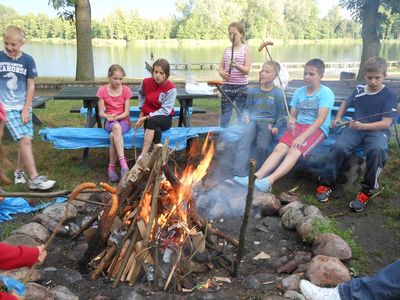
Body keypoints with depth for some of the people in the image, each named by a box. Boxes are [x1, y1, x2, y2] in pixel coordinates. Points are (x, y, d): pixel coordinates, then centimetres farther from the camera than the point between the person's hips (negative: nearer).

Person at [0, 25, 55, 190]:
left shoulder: (28, 60, 0)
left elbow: (31, 86, 1)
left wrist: (26, 109, -2)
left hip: (24, 107, 2)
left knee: (25, 140, 4)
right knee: (25, 141, -12)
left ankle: (19, 171, 26)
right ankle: (34, 178, -10)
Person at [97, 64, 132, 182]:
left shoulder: (126, 90, 0)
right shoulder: (102, 90, 1)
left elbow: (126, 112, -3)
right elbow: (101, 113, -1)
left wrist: (116, 117, -21)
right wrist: (108, 116, -23)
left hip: (123, 121, 0)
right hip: (109, 122, 0)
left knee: (113, 135, -36)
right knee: (116, 127, -39)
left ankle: (111, 167, -26)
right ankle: (123, 162, -44)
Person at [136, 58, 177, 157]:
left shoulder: (171, 89, -14)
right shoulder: (146, 82, -2)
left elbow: (165, 110, -16)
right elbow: (141, 94, 23)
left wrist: (147, 117, -21)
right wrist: (142, 110, 11)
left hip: (164, 119, -3)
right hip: (148, 118, 3)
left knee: (152, 121, -38)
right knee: (157, 131, -35)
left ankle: (143, 155, -40)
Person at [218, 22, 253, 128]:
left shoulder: (246, 49, -1)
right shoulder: (227, 49, 11)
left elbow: (247, 70, -9)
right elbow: (221, 68, 11)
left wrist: (237, 66, -29)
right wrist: (222, 73, -12)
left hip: (241, 87, -4)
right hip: (227, 86, 4)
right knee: (224, 116, 8)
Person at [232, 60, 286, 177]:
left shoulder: (278, 93, 7)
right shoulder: (253, 91, 15)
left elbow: (281, 114, 10)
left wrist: (276, 127, -6)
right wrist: (246, 116, 3)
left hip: (267, 123, -2)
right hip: (252, 120, 2)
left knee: (262, 146, -29)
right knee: (244, 141, -27)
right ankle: (239, 174, -37)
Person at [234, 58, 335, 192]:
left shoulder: (326, 93, -4)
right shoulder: (299, 92, 13)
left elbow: (321, 119, -15)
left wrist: (303, 136, -26)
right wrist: (291, 121, -12)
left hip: (317, 129, -5)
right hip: (298, 126, 5)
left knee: (294, 151, -31)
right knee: (280, 148, -23)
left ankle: (269, 181, -51)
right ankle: (256, 177, -39)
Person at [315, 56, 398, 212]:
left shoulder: (389, 95, -3)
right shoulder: (359, 89, 8)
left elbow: (386, 123, -11)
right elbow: (345, 104, 30)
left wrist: (362, 126, -24)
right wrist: (337, 119, 13)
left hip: (377, 131, -3)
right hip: (355, 128, 3)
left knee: (376, 151, -38)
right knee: (338, 147, -28)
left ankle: (366, 191, -21)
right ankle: (326, 184, -12)